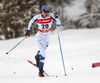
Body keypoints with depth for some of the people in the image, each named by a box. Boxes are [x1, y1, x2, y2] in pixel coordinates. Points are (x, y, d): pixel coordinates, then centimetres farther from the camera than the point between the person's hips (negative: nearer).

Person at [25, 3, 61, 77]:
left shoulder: (51, 16, -17)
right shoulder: (37, 17, -19)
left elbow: (59, 23, -24)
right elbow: (31, 22, 1)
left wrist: (56, 17, -41)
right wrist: (28, 30, -3)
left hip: (47, 36, 4)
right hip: (39, 37, -4)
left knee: (43, 50, 29)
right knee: (43, 53, -19)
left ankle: (37, 57, 63)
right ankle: (40, 71, -12)